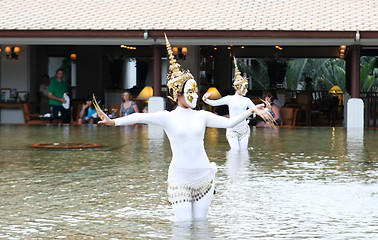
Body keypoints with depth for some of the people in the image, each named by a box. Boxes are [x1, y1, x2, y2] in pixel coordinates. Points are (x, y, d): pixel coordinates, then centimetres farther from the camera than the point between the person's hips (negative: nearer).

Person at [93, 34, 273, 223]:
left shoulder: (202, 116, 8)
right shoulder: (167, 117, -2)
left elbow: (229, 122, 5)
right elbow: (141, 117, -15)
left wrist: (251, 111, -5)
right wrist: (113, 121, -27)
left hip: (203, 176, 3)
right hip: (179, 178, -3)